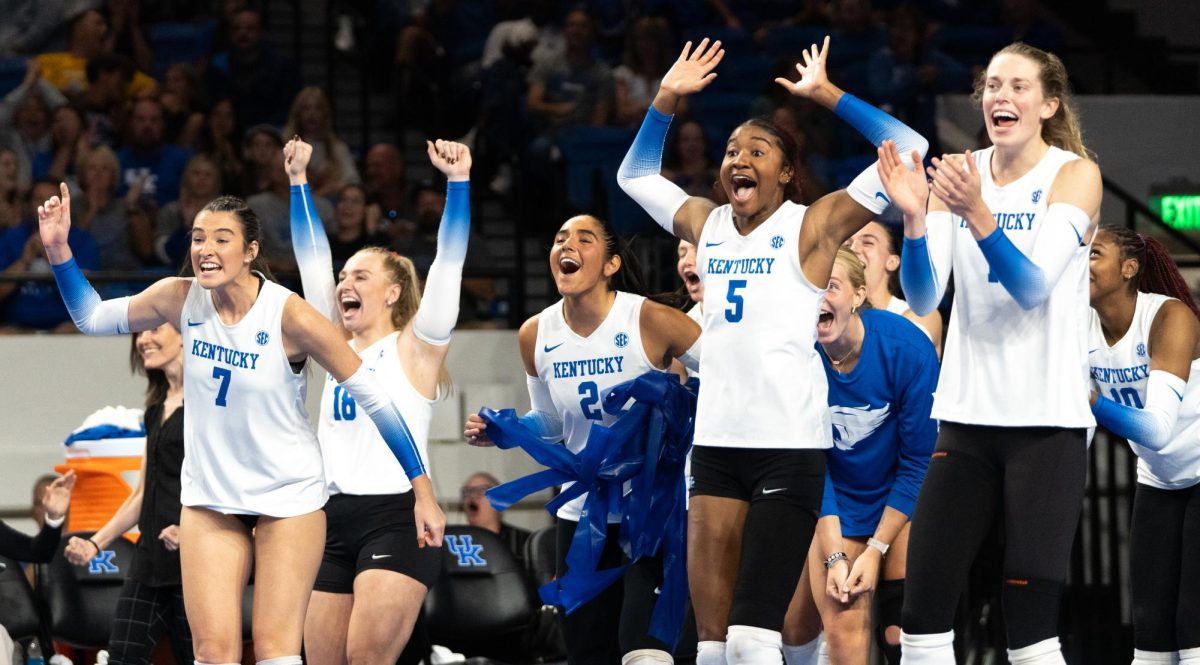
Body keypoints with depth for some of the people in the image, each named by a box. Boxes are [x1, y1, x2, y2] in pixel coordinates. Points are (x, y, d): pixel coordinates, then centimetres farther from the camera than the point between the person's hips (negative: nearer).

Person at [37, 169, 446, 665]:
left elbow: (374, 398, -16)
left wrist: (423, 492, -16)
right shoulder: (180, 298, -8)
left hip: (289, 498, -4)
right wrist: (58, 249, -6)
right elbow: (92, 317, 9)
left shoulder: (291, 317, -21)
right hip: (209, 496, 4)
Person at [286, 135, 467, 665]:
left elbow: (449, 261, -6)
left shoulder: (415, 348, 3)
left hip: (397, 517, -6)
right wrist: (299, 181, 17)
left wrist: (459, 182, -13)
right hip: (335, 520, 6)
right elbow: (312, 260, 18)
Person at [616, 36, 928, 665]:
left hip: (790, 445, -6)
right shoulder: (707, 226, 14)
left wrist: (825, 94, -6)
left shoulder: (811, 226, -2)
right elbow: (635, 173, 30)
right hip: (716, 442, 6)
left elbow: (906, 148, -9)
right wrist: (666, 99, 18)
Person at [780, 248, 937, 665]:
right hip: (836, 506, 2)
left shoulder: (906, 347, -24)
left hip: (903, 503, -2)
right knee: (842, 627, -10)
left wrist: (876, 549, -16)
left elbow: (919, 460, -16)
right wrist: (834, 555, -18)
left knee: (901, 630, -15)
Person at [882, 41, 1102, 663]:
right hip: (968, 418, 4)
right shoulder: (959, 174, 7)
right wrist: (914, 217, -20)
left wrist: (975, 212, -32)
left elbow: (1032, 286, -18)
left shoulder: (1075, 174, -5)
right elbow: (922, 297, -2)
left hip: (1048, 419, -4)